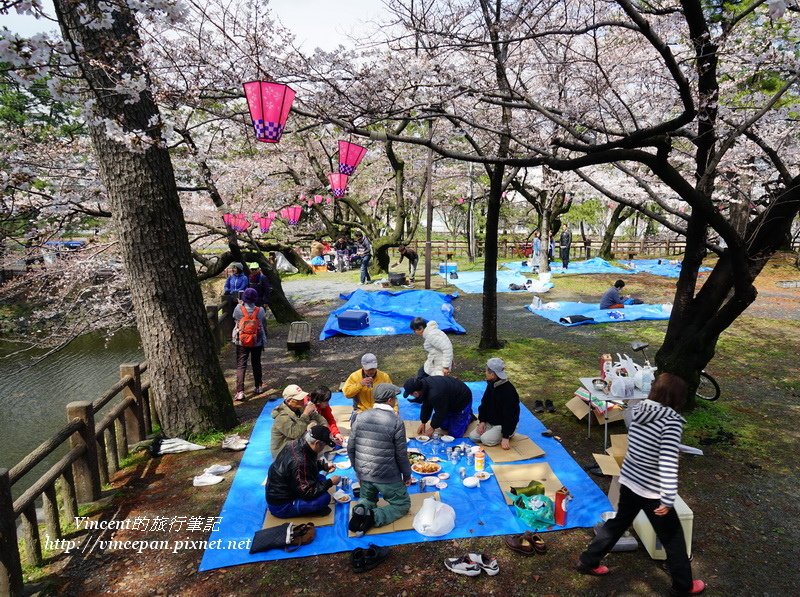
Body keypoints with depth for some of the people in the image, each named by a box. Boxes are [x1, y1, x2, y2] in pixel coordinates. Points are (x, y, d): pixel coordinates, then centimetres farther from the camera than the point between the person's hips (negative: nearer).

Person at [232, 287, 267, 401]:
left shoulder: (238, 309, -12)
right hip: (257, 342, 2)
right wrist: (264, 341, 13)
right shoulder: (260, 310, -10)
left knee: (241, 366, 1)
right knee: (256, 364, 19)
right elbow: (264, 327, 0)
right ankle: (259, 387, 30)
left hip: (241, 342, -1)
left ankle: (240, 391, -8)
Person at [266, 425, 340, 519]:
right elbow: (308, 492, -25)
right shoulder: (299, 461, -33)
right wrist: (330, 482, -15)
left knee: (320, 478, 3)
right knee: (325, 498, -21)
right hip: (280, 506, -9)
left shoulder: (297, 443, -7)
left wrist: (324, 466, 5)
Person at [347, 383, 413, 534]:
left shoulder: (361, 417, -4)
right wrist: (407, 475, 7)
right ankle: (375, 516, -9)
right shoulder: (396, 421, -16)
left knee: (368, 498, 31)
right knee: (403, 504, 17)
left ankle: (361, 510, -4)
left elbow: (350, 448, 2)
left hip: (363, 474, 5)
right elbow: (401, 454, -10)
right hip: (387, 477, -4)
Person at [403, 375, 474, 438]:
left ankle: (469, 416, 15)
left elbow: (440, 413, -25)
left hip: (462, 400, -8)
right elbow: (426, 406, 0)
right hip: (451, 400, 8)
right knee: (443, 425, 13)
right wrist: (423, 423, 4)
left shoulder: (435, 394, -41)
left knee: (455, 434, -5)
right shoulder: (423, 384, -13)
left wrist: (432, 427, -10)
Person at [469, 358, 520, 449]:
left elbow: (509, 415, -25)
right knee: (473, 436, -6)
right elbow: (484, 404, 6)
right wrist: (482, 421, -4)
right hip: (490, 422, 7)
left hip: (503, 424, -7)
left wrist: (506, 437, -23)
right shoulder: (491, 385, -2)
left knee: (486, 440, -24)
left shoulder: (508, 391, -28)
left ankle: (509, 435, 1)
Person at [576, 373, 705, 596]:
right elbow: (668, 462, -27)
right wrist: (668, 499, -22)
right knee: (673, 538, 18)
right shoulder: (672, 421, -23)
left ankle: (587, 561, 37)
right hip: (651, 491, -6)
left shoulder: (638, 409, -4)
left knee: (618, 522, 25)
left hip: (628, 480, 7)